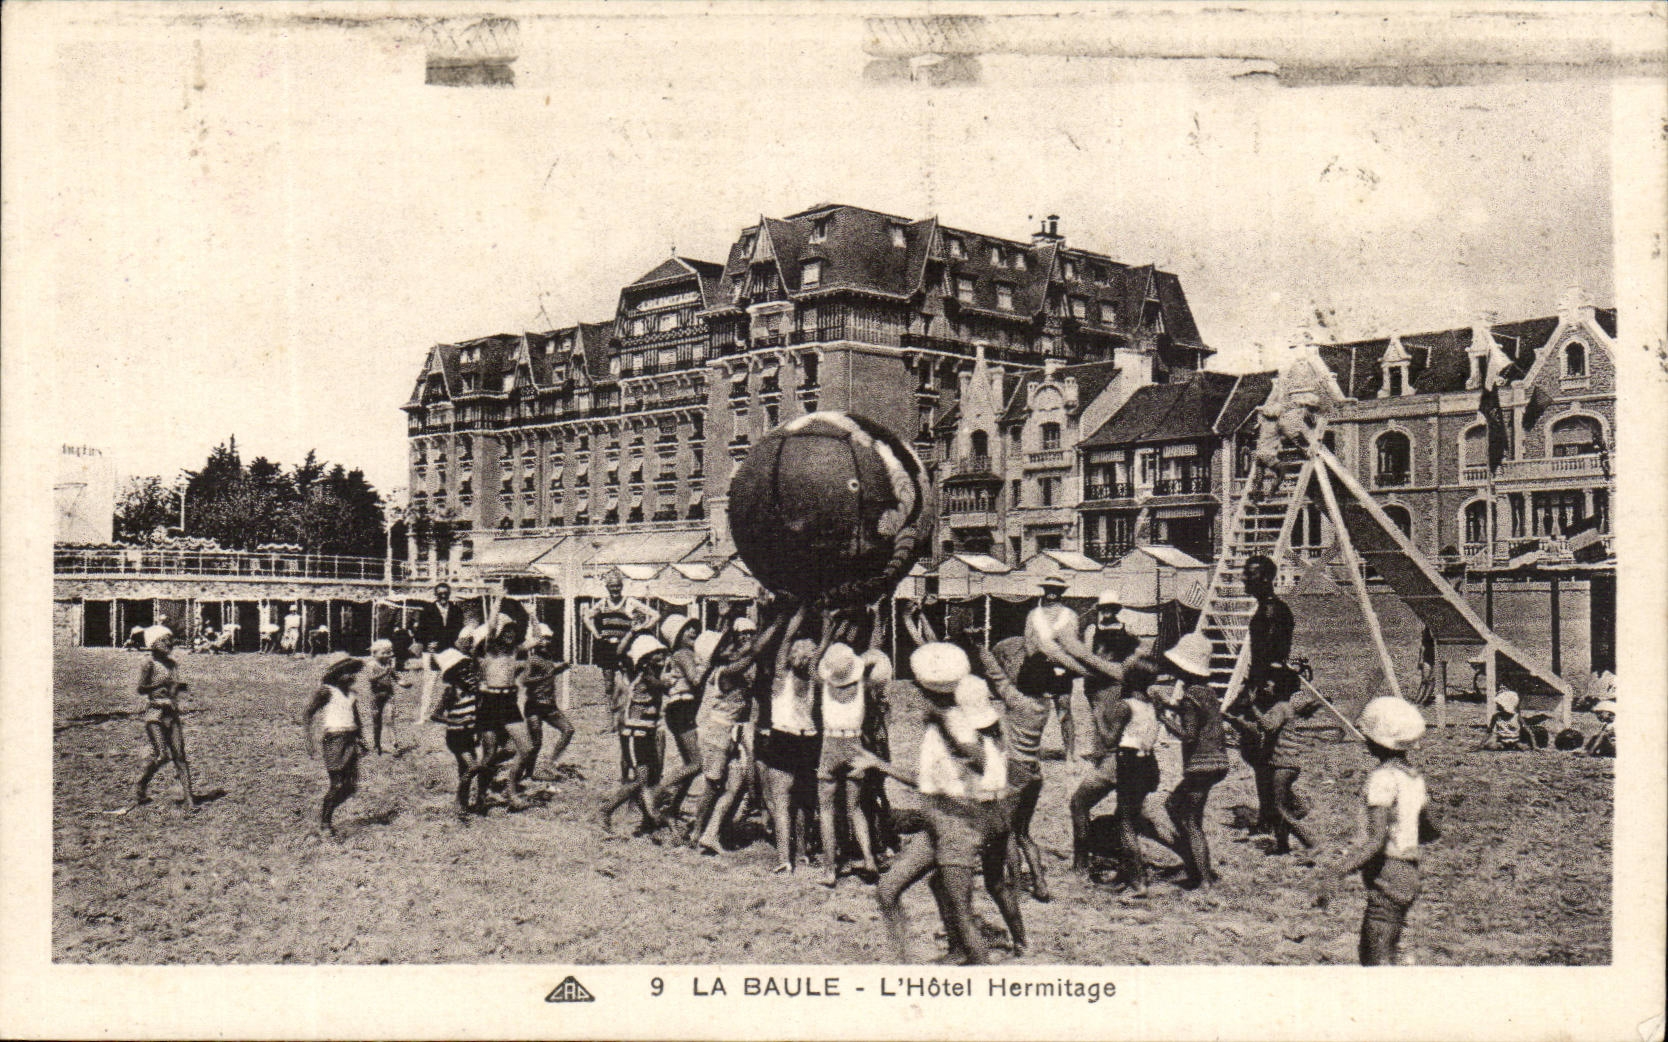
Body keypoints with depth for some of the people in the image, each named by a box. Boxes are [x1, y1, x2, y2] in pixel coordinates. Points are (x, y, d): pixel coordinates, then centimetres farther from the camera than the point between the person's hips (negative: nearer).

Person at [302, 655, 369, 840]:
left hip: (351, 739, 7)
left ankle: (326, 812, 25)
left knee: (351, 786, 3)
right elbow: (307, 717, -8)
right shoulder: (326, 691, -6)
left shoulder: (351, 692, 15)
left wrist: (361, 741, 23)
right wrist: (310, 742, -16)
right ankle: (325, 824, 10)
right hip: (334, 739, -7)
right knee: (337, 784, -8)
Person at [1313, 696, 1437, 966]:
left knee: (1377, 960, -6)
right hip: (1410, 875, 9)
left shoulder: (1383, 777, -17)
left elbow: (1376, 840, -25)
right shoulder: (1414, 777, 9)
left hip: (1387, 876, -9)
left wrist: (1335, 873, -33)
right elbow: (1430, 831, 20)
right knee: (1368, 953, 18)